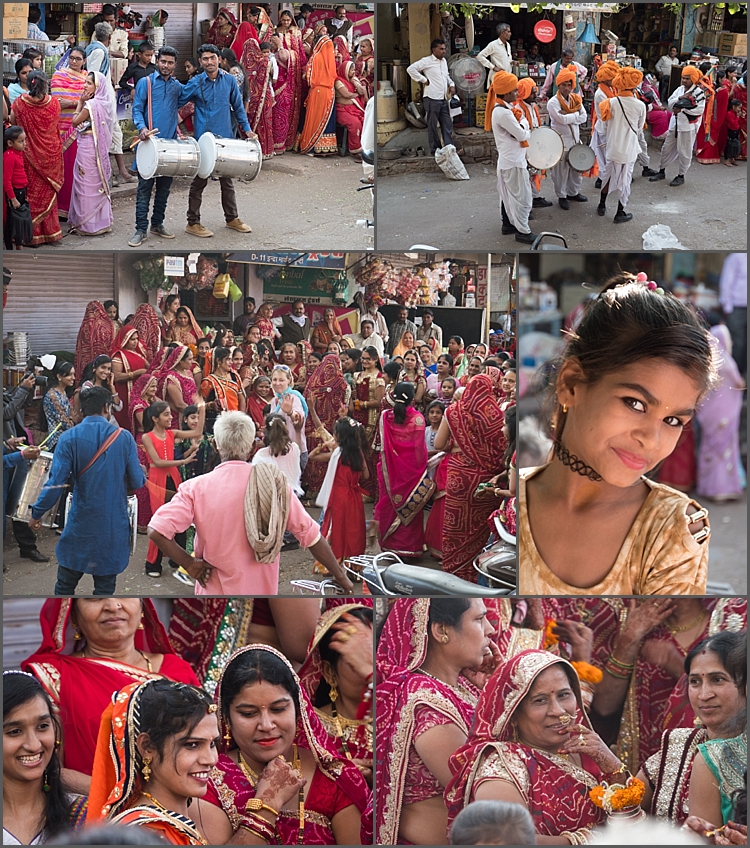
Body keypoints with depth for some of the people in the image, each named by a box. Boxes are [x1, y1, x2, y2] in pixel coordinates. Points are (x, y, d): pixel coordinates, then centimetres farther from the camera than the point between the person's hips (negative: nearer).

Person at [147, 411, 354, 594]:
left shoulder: (196, 488, -10)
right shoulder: (274, 484, -6)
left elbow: (157, 530, -20)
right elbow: (310, 534, -3)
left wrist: (190, 564, -9)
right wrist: (340, 576, 8)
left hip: (217, 591, -2)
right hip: (263, 592, 2)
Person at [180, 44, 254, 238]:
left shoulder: (229, 80, 2)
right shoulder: (195, 83, -5)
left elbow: (238, 106, 10)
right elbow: (177, 103, 1)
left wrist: (246, 129, 6)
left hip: (225, 138, 3)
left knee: (227, 181, 14)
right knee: (199, 182, 3)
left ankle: (232, 218, 27)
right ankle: (193, 223, 11)